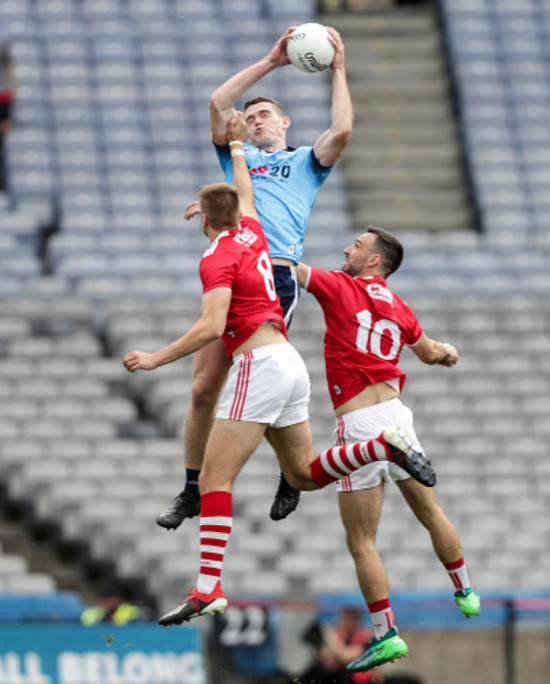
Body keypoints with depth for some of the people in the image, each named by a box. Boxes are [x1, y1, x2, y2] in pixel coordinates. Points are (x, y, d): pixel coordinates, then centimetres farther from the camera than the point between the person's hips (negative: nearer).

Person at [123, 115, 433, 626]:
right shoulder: (251, 234, 14)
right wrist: (237, 146, 51)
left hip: (259, 364, -9)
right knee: (305, 474, 20)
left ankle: (208, 590, -21)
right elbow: (246, 195, 38)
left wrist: (156, 359, -15)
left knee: (214, 477, -11)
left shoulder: (217, 258, -8)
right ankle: (387, 446, 2)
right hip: (290, 362, 9)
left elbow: (211, 327, -20)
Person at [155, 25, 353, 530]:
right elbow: (218, 103, 14)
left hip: (277, 277, -3)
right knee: (204, 388, -1)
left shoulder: (305, 162, 20)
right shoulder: (237, 157, 27)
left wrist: (338, 71, 6)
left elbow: (341, 131, 0)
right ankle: (192, 492, 9)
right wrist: (271, 62, 12)